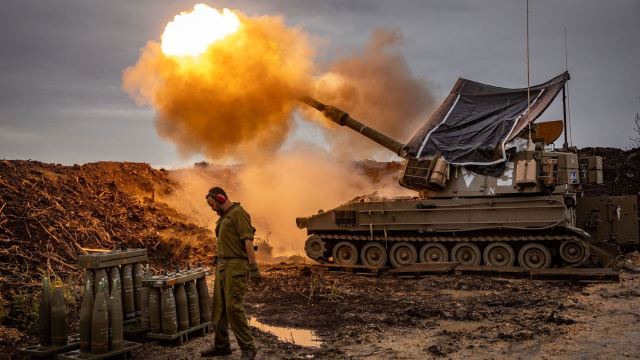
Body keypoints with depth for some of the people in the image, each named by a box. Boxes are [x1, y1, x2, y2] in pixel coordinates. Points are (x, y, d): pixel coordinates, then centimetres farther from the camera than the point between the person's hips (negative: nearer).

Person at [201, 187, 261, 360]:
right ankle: (221, 345, 23)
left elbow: (248, 241, -18)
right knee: (218, 307, 12)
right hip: (222, 265, 10)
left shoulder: (238, 213, -11)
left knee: (233, 308, -12)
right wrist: (220, 265, 20)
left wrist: (253, 267, -23)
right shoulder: (224, 217, 18)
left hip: (236, 266, -9)